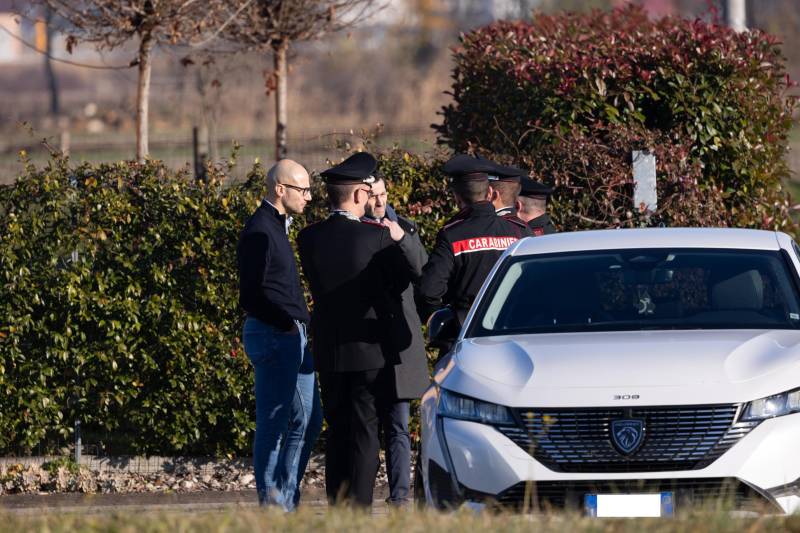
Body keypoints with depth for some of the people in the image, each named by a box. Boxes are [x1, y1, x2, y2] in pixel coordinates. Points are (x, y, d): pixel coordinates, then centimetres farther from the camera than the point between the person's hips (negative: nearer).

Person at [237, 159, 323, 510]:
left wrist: (300, 323, 12)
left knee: (308, 419, 12)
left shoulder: (277, 227, 18)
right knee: (273, 424, -6)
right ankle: (271, 506, -2)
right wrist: (288, 323, -16)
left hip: (292, 336, 10)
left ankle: (287, 501, 17)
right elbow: (253, 296, -18)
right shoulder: (259, 231, -13)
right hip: (272, 337, -10)